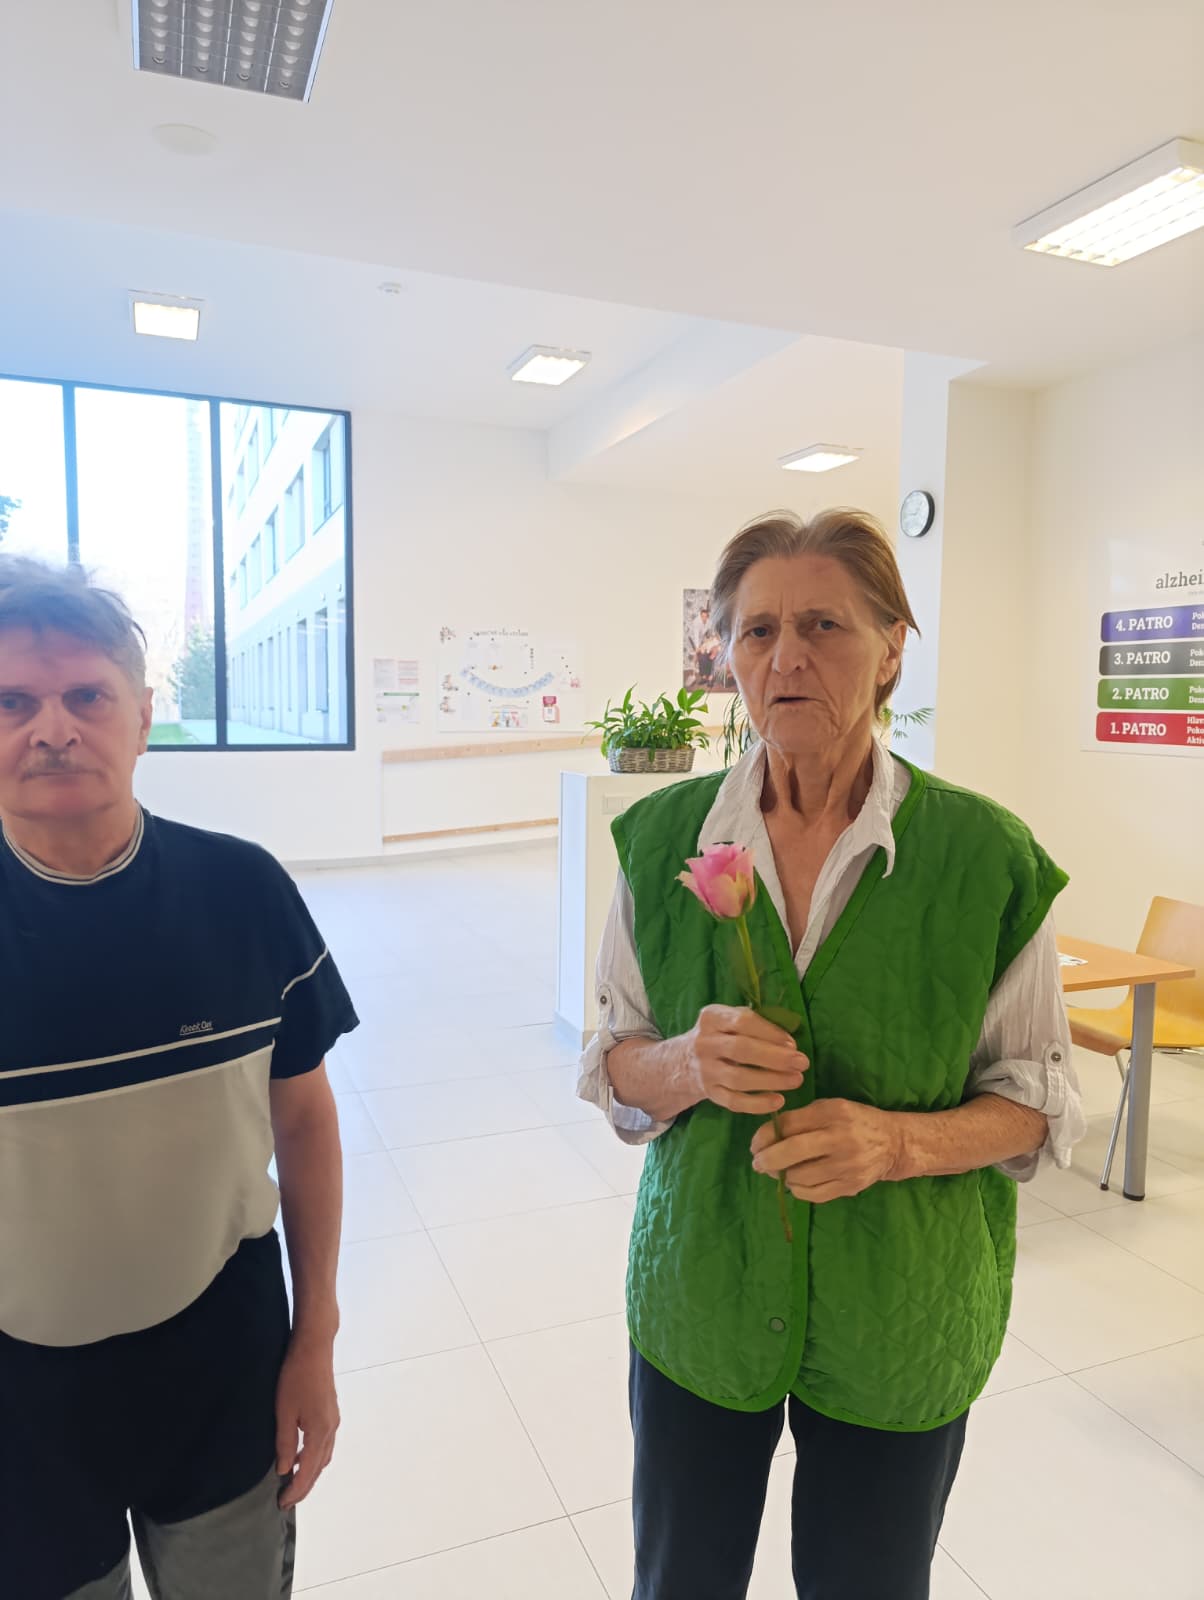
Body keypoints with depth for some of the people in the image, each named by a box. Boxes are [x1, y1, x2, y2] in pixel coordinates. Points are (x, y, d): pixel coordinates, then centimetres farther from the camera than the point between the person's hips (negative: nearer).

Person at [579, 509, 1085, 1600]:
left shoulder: (985, 855, -14)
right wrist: (688, 1068, -22)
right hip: (701, 1298, 2)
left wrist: (898, 1140, -23)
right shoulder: (665, 836, -8)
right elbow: (613, 1062, 0)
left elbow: (1039, 1096, -4)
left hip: (898, 1324, -1)